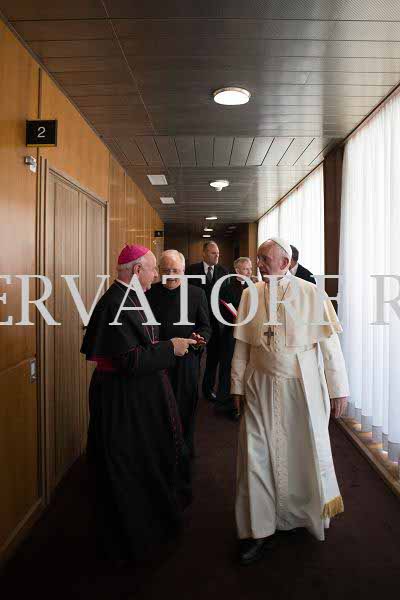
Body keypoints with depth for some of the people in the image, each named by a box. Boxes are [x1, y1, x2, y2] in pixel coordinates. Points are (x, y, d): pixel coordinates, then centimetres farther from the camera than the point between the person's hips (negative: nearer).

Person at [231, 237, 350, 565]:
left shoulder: (311, 294, -9)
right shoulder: (251, 294, -1)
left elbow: (330, 345, -5)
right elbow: (242, 345, 4)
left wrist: (338, 389, -4)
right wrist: (238, 385, 6)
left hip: (303, 388, -1)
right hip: (261, 387, 2)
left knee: (308, 452, 14)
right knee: (256, 456, 3)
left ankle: (313, 513, 43)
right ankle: (260, 533, 21)